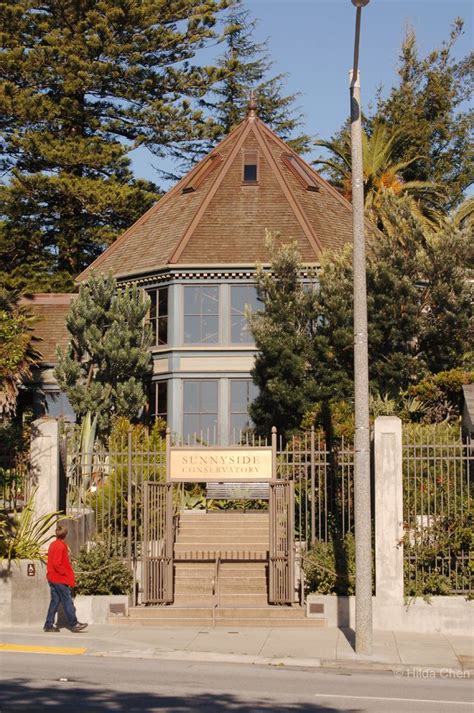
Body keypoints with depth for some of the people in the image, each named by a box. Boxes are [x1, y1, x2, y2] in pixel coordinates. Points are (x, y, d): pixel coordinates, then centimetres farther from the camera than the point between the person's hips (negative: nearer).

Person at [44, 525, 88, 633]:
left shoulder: (53, 544, 12)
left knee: (55, 601, 10)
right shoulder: (61, 546, -16)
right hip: (60, 579, -9)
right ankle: (73, 624, -4)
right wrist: (65, 573, -11)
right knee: (67, 601, -5)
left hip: (52, 578, 9)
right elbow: (57, 564, -22)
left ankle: (49, 625, 10)